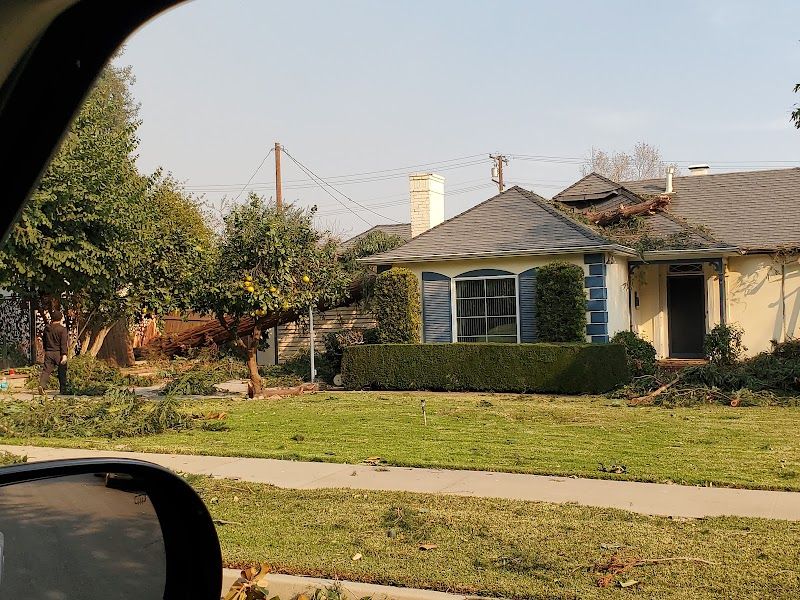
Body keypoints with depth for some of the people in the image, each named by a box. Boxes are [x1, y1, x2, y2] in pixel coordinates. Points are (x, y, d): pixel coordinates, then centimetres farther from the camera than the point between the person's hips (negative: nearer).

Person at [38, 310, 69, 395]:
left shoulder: (47, 328, 9)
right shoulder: (63, 329, -8)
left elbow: (44, 341, 20)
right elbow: (64, 343, -15)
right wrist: (64, 355, -18)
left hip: (48, 353, 4)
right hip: (59, 353, -4)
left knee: (46, 370, -1)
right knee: (62, 372, 7)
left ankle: (42, 385, -24)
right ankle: (63, 390, 13)